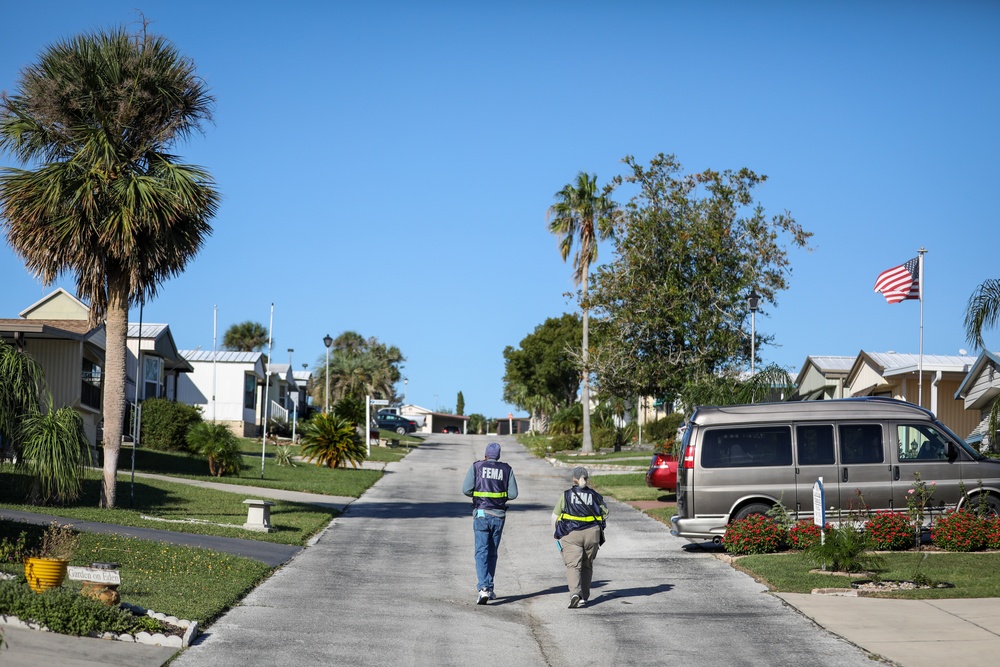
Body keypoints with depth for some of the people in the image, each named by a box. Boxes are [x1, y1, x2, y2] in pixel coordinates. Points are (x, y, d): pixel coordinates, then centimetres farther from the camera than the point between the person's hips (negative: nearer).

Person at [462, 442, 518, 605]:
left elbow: (466, 489, -8)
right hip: (498, 515, 2)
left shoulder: (476, 467, 0)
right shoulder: (506, 469, 4)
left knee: (482, 552, -6)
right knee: (492, 553, 15)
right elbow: (513, 494, -1)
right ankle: (489, 588, 20)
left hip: (481, 513, -2)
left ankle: (483, 588, -21)